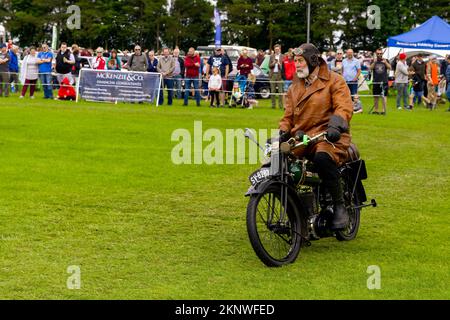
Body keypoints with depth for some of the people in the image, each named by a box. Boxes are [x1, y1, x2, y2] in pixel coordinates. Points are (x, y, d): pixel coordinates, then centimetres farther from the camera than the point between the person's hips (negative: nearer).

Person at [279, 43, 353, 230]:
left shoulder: (333, 81, 3)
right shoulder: (295, 87, 24)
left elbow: (344, 107, -10)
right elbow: (289, 115, 23)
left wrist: (335, 126, -30)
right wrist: (283, 132, 3)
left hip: (328, 137, -6)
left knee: (322, 158, -39)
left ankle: (339, 206, -22)